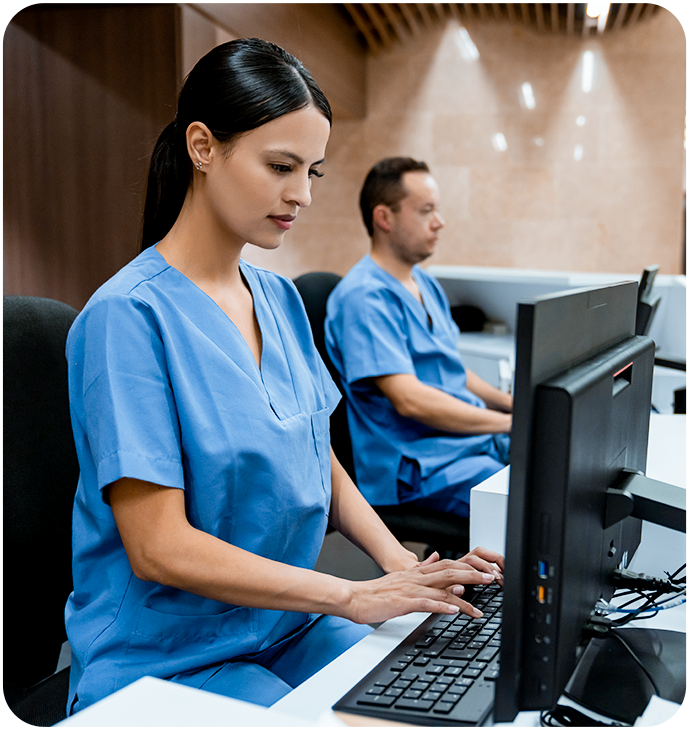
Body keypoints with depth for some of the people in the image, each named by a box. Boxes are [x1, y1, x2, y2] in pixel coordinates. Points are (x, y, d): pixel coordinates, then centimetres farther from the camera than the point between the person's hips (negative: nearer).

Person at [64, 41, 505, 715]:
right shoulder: (128, 315, -19)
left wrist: (401, 563, -7)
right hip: (164, 658, -6)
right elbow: (159, 547, -21)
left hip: (287, 625, 6)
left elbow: (319, 463, 9)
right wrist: (351, 596, -22)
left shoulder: (280, 299, 4)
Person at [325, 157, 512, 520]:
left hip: (479, 437, 10)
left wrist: (513, 403, 9)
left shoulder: (426, 284, 17)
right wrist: (511, 422, -17)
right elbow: (409, 399, -22)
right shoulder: (363, 296, -15)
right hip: (420, 465, -10)